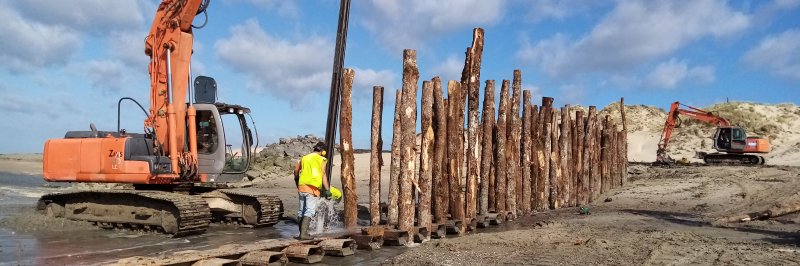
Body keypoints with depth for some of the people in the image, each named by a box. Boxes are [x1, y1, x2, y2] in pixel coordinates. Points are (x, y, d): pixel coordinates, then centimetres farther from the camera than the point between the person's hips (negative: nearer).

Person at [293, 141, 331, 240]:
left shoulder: (304, 158, 16)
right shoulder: (322, 160, 2)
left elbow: (296, 171, 18)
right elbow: (324, 175, -7)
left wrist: (297, 183, 34)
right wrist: (327, 190, -8)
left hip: (302, 187, 5)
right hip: (313, 188, -5)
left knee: (301, 210, 14)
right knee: (310, 211, -6)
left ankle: (301, 232, 19)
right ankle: (303, 233, -16)